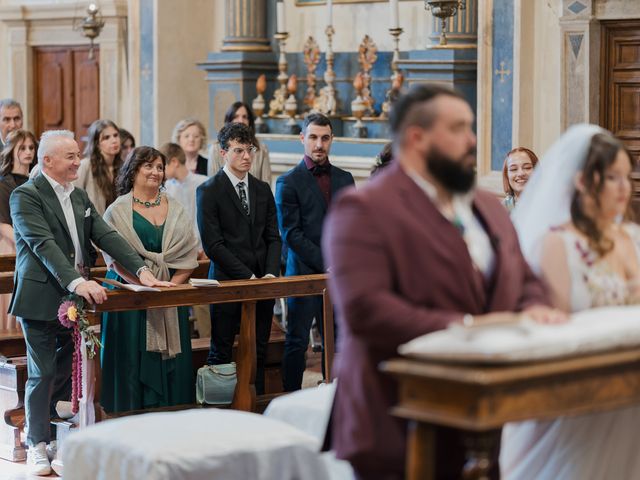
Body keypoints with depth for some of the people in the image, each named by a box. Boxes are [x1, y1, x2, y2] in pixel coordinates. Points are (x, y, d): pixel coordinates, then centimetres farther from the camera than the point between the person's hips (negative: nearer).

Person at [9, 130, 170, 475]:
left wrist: (141, 270, -6)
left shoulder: (80, 197, 13)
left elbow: (106, 236, 7)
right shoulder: (26, 196, -11)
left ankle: (50, 431, 21)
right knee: (42, 374, 0)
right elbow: (43, 244, -22)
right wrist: (76, 282, -33)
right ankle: (37, 446, 10)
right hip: (41, 299, -7)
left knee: (65, 372, 10)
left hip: (75, 296, 7)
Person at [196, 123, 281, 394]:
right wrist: (249, 277, -13)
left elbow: (273, 237, 13)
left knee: (258, 352, 8)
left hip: (262, 282, 5)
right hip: (228, 282, -5)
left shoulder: (263, 190, 13)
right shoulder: (209, 191, -5)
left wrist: (271, 274, -4)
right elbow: (212, 245, -11)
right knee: (221, 353, 0)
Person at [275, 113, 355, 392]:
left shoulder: (345, 179, 14)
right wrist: (326, 263, -13)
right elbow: (291, 234, -7)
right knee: (297, 342, -1)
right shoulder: (288, 182, -1)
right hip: (305, 273, -4)